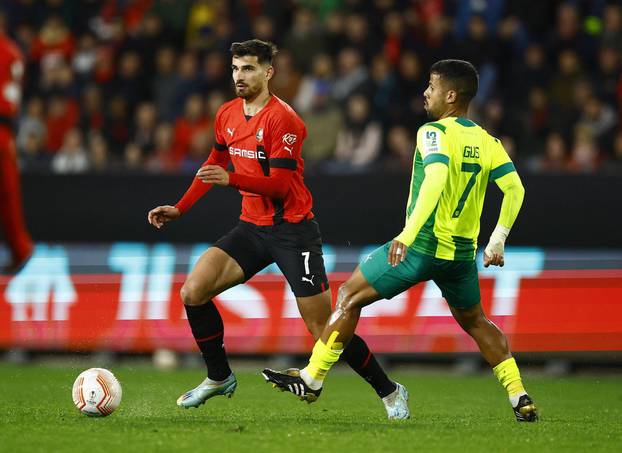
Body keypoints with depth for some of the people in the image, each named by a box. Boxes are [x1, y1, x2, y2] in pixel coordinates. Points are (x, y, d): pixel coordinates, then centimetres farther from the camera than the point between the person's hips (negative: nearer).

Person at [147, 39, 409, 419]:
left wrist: (231, 179, -34)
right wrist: (180, 209, 18)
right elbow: (216, 164, 23)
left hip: (292, 229, -7)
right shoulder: (227, 114, 6)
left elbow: (281, 185, -22)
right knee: (193, 292, -8)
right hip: (252, 227, 7)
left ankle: (390, 392, 9)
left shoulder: (282, 118, -17)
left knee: (323, 328, -7)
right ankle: (219, 377, 10)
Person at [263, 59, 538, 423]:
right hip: (463, 252, 6)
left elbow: (435, 179, -28)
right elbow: (515, 188, 1)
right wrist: (497, 241, 8)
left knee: (350, 296, 7)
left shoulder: (434, 133, -12)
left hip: (422, 246, -6)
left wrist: (408, 234, -35)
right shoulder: (488, 143, 7)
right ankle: (521, 399, 15)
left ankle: (312, 379, 9)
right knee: (475, 322, 25)